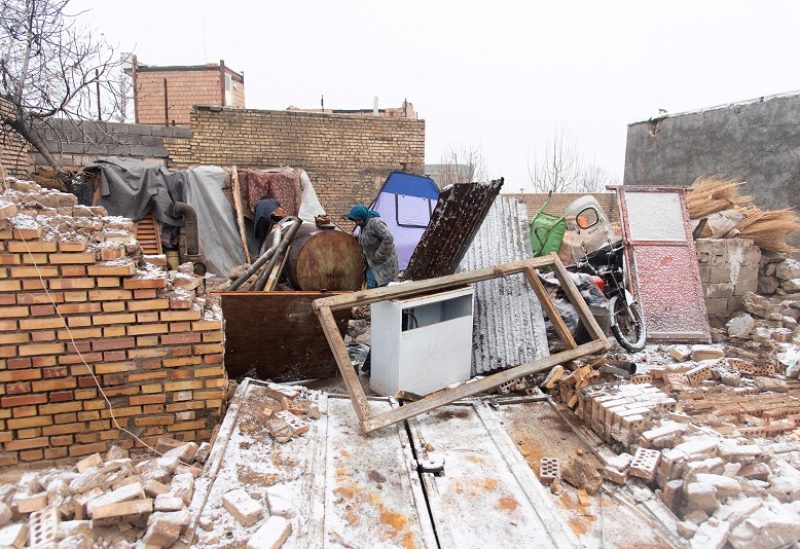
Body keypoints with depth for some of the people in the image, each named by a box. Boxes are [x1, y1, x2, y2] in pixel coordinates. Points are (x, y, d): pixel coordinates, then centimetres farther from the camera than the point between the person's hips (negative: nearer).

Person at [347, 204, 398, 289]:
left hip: (384, 259, -9)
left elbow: (388, 238, -31)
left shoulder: (375, 223, -23)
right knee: (371, 286, 5)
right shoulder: (363, 225, 7)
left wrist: (378, 257, -23)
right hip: (372, 262, 9)